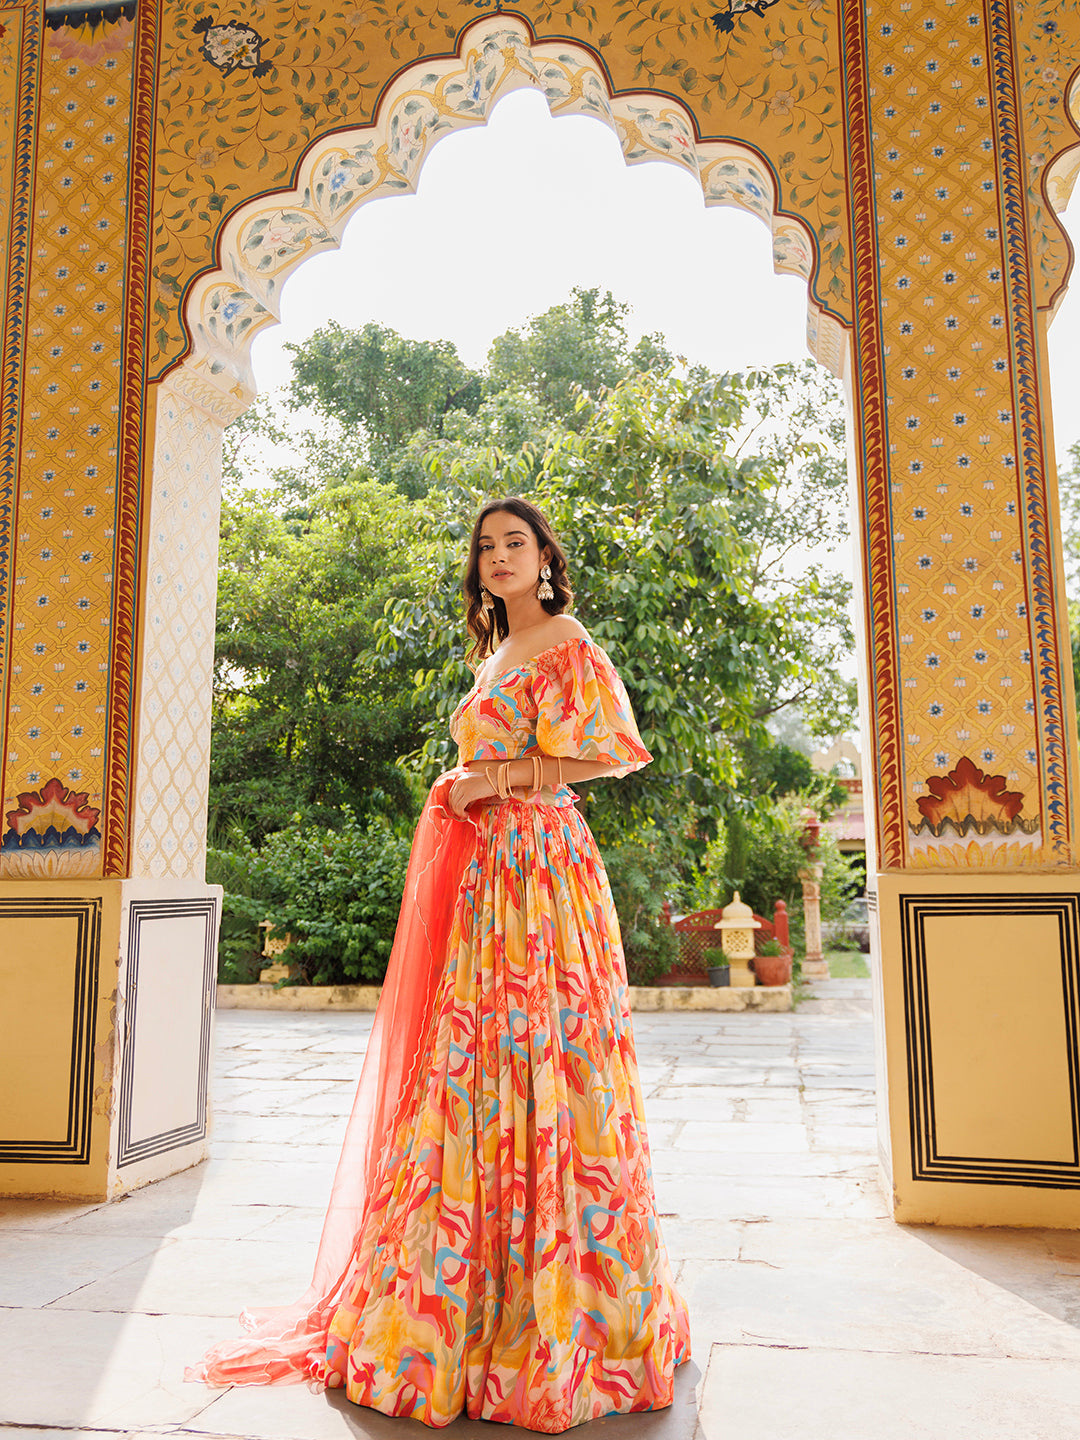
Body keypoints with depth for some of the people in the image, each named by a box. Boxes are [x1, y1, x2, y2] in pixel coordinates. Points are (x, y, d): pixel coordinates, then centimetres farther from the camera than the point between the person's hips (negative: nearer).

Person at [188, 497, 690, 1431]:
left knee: (539, 1052, -7)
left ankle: (563, 1316, 5)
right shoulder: (495, 655, 21)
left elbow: (603, 757, -11)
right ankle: (475, 1304, 18)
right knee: (480, 1064, 8)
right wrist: (463, 792, 10)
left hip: (540, 864, -8)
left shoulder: (564, 643, -3)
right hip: (485, 871, 8)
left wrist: (492, 778, -9)